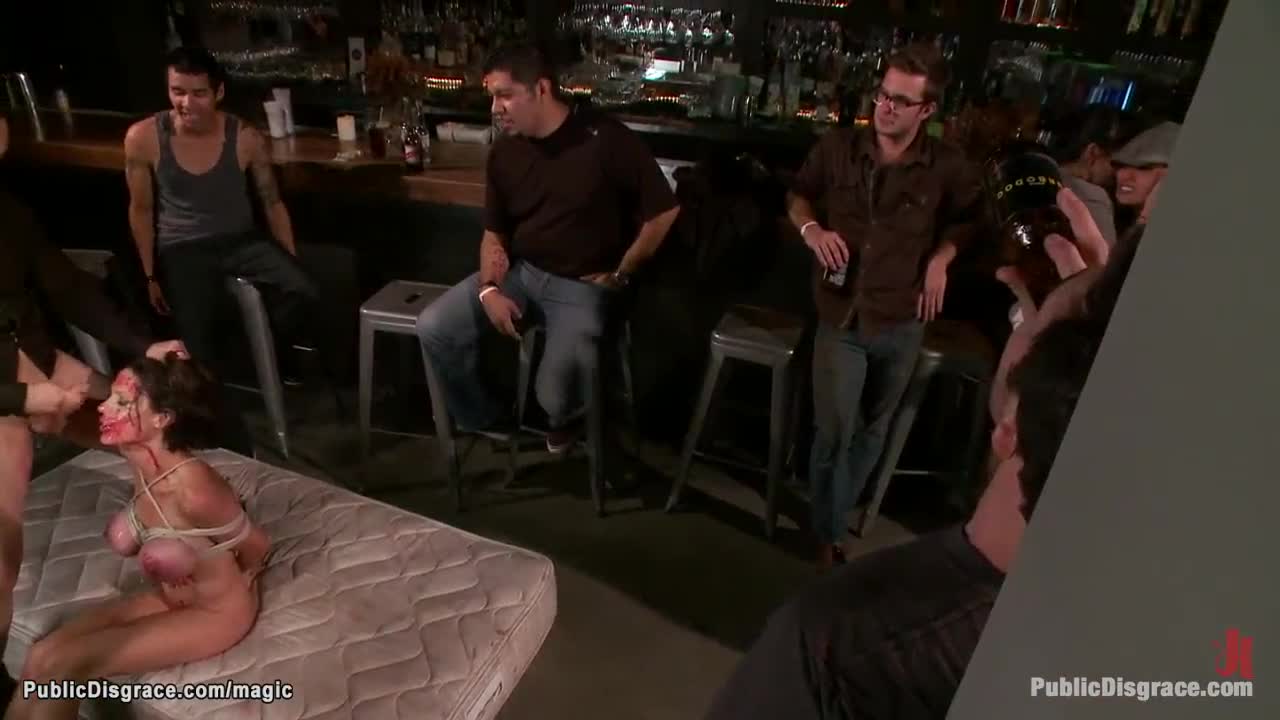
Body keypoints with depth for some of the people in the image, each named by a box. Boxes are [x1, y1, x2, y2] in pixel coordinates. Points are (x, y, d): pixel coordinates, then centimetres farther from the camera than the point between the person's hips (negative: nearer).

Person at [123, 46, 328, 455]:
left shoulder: (247, 138, -9)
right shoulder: (142, 139, -10)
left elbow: (272, 203, 3)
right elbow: (141, 210, 2)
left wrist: (292, 264, 3)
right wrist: (150, 275, 4)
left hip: (241, 240, 1)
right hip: (182, 250, 0)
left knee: (304, 296, -26)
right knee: (200, 347, -15)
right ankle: (234, 449, 0)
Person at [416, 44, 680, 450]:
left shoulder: (606, 140, -15)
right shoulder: (504, 153, 3)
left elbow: (664, 212, -11)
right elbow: (494, 233, 10)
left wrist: (619, 275, -6)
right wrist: (489, 289, -9)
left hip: (582, 286, -5)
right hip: (520, 272, 6)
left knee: (555, 397, -24)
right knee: (433, 328, -11)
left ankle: (568, 418, 18)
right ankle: (483, 422, 13)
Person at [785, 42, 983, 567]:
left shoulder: (948, 168, -8)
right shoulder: (836, 148, -8)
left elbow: (969, 217, 12)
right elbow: (797, 194, 9)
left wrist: (941, 258, -5)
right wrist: (810, 228, -11)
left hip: (901, 322, 2)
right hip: (841, 316, -1)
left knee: (872, 430, 16)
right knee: (833, 431, -3)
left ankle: (833, 520, 38)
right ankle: (827, 535, 19)